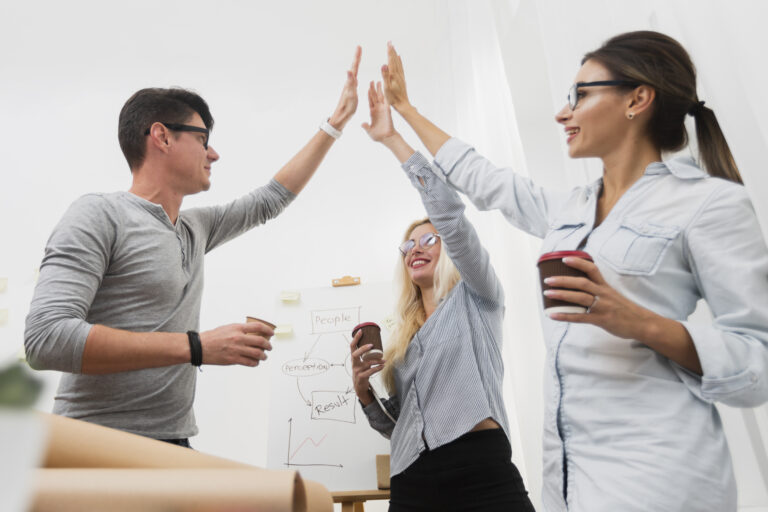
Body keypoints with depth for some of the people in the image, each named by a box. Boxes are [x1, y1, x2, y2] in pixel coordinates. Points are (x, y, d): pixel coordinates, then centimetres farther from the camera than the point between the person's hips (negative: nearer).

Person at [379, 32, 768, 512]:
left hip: (657, 470, -6)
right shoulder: (568, 210, 11)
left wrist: (642, 323, -25)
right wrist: (404, 106, 27)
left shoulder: (711, 201, -7)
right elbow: (478, 177, 20)